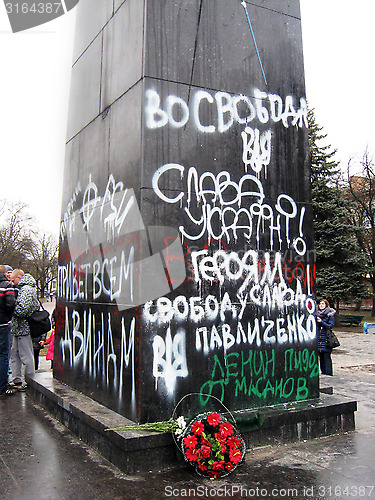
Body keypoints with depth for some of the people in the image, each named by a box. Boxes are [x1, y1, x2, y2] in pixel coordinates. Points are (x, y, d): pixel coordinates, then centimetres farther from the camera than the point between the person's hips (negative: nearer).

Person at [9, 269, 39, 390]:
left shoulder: (27, 289, -17)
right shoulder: (22, 288, 16)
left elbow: (22, 310, -26)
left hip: (24, 329, -11)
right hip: (19, 329, 11)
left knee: (26, 356, -2)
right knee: (14, 353, 17)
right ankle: (17, 380, 27)